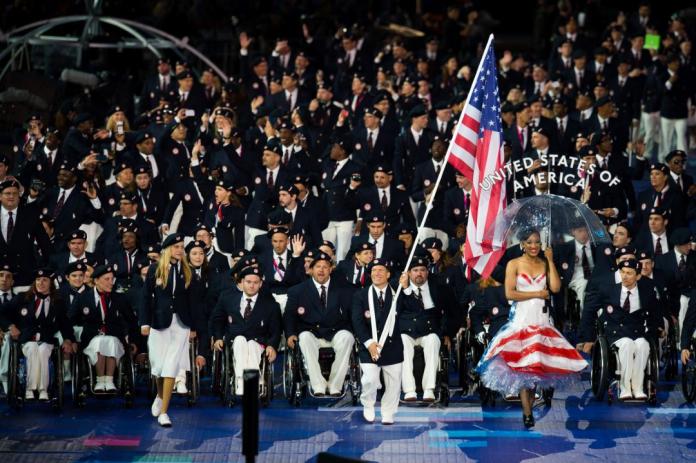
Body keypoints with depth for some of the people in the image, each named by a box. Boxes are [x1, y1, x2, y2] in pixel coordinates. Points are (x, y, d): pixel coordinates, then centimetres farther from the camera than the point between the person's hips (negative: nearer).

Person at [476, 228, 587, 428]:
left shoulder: (545, 264, 11)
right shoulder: (514, 264, 1)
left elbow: (555, 287, -2)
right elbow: (509, 293, -8)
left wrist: (550, 261, -3)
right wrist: (537, 294, -6)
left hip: (541, 319, 4)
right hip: (521, 319, -4)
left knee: (537, 362, 0)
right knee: (522, 364, -10)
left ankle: (528, 407, 6)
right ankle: (527, 413, -11)